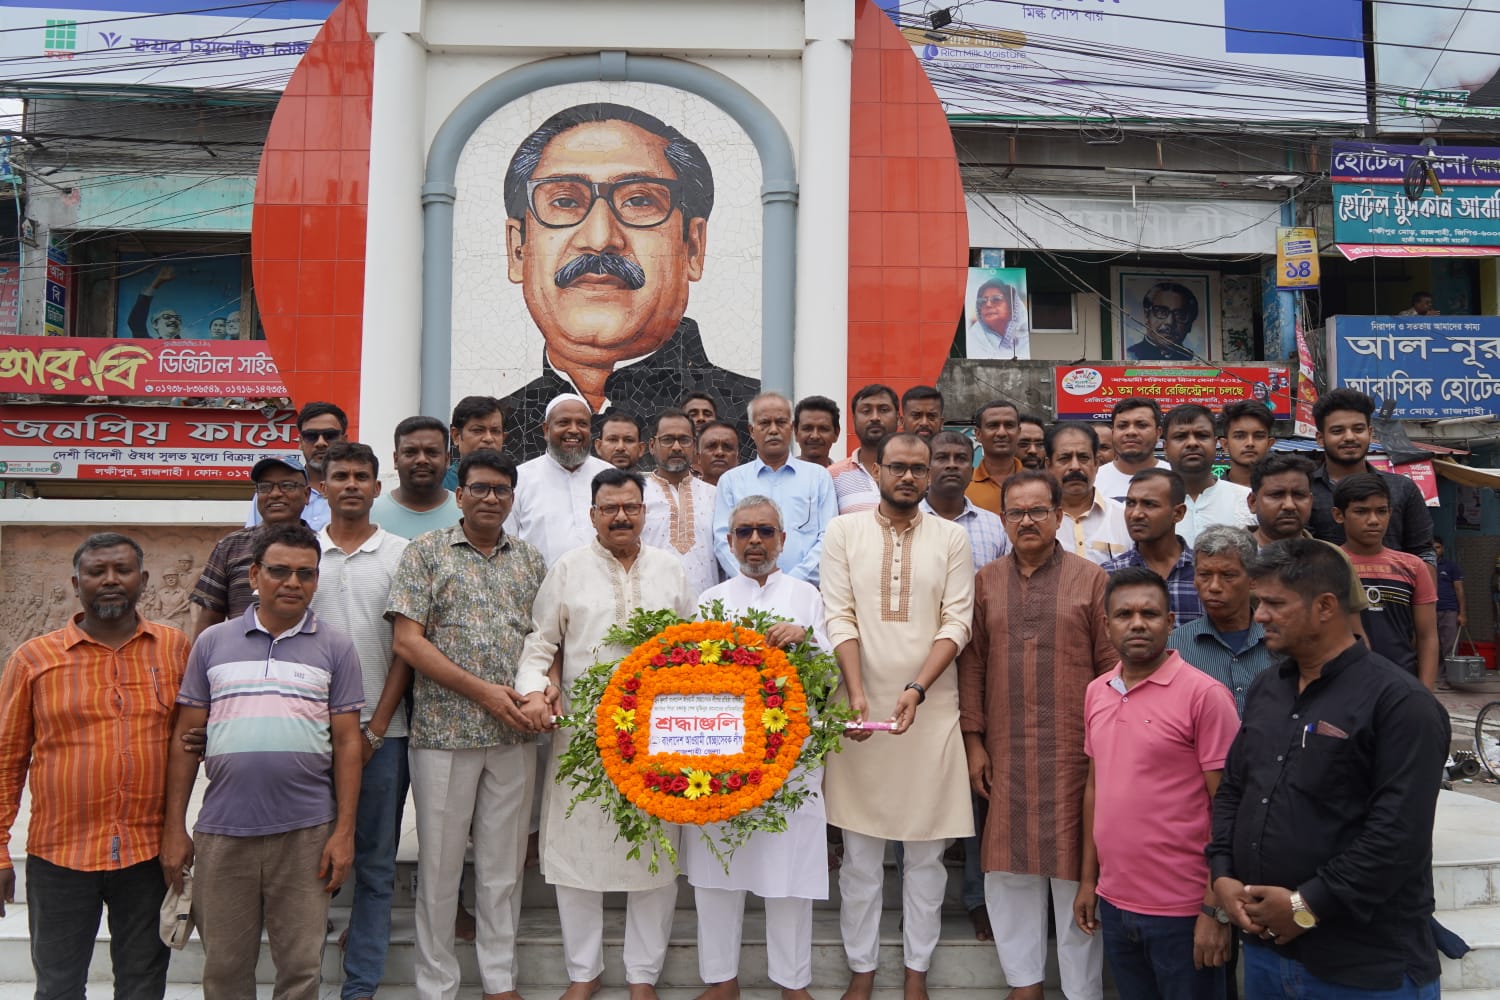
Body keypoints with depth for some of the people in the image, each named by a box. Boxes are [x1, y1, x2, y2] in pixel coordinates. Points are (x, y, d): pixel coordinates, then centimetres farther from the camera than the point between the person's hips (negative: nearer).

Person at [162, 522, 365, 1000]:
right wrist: (173, 828, 4)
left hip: (306, 833, -1)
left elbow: (347, 742, 1)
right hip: (220, 832, 1)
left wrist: (344, 831, -4)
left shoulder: (336, 648, 3)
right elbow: (185, 739, 8)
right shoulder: (212, 643, 7)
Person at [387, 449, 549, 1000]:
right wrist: (483, 691, -12)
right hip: (444, 730, -3)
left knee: (504, 864, 11)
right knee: (440, 865, 6)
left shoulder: (531, 558, 12)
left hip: (515, 734, 3)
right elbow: (407, 640, -8)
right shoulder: (426, 552, 0)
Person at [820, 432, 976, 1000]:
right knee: (860, 850, 8)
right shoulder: (845, 531, 4)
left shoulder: (951, 538, 5)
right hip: (863, 705, 0)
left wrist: (917, 689, -15)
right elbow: (840, 617, -2)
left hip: (931, 708, 0)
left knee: (927, 848, 9)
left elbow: (957, 622, -2)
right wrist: (857, 693, -14)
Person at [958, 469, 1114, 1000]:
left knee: (1076, 868, 5)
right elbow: (972, 664, 6)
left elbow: (1110, 666, -1)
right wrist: (974, 740, 2)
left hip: (1073, 752, -2)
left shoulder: (1090, 578, 0)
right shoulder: (985, 582, 7)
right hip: (1005, 754, 3)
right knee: (1009, 868, 10)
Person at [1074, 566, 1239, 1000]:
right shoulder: (1096, 693, 6)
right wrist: (1088, 879, 12)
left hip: (1182, 912, -5)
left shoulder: (1204, 695, -12)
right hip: (1113, 903, 6)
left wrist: (1217, 910, -15)